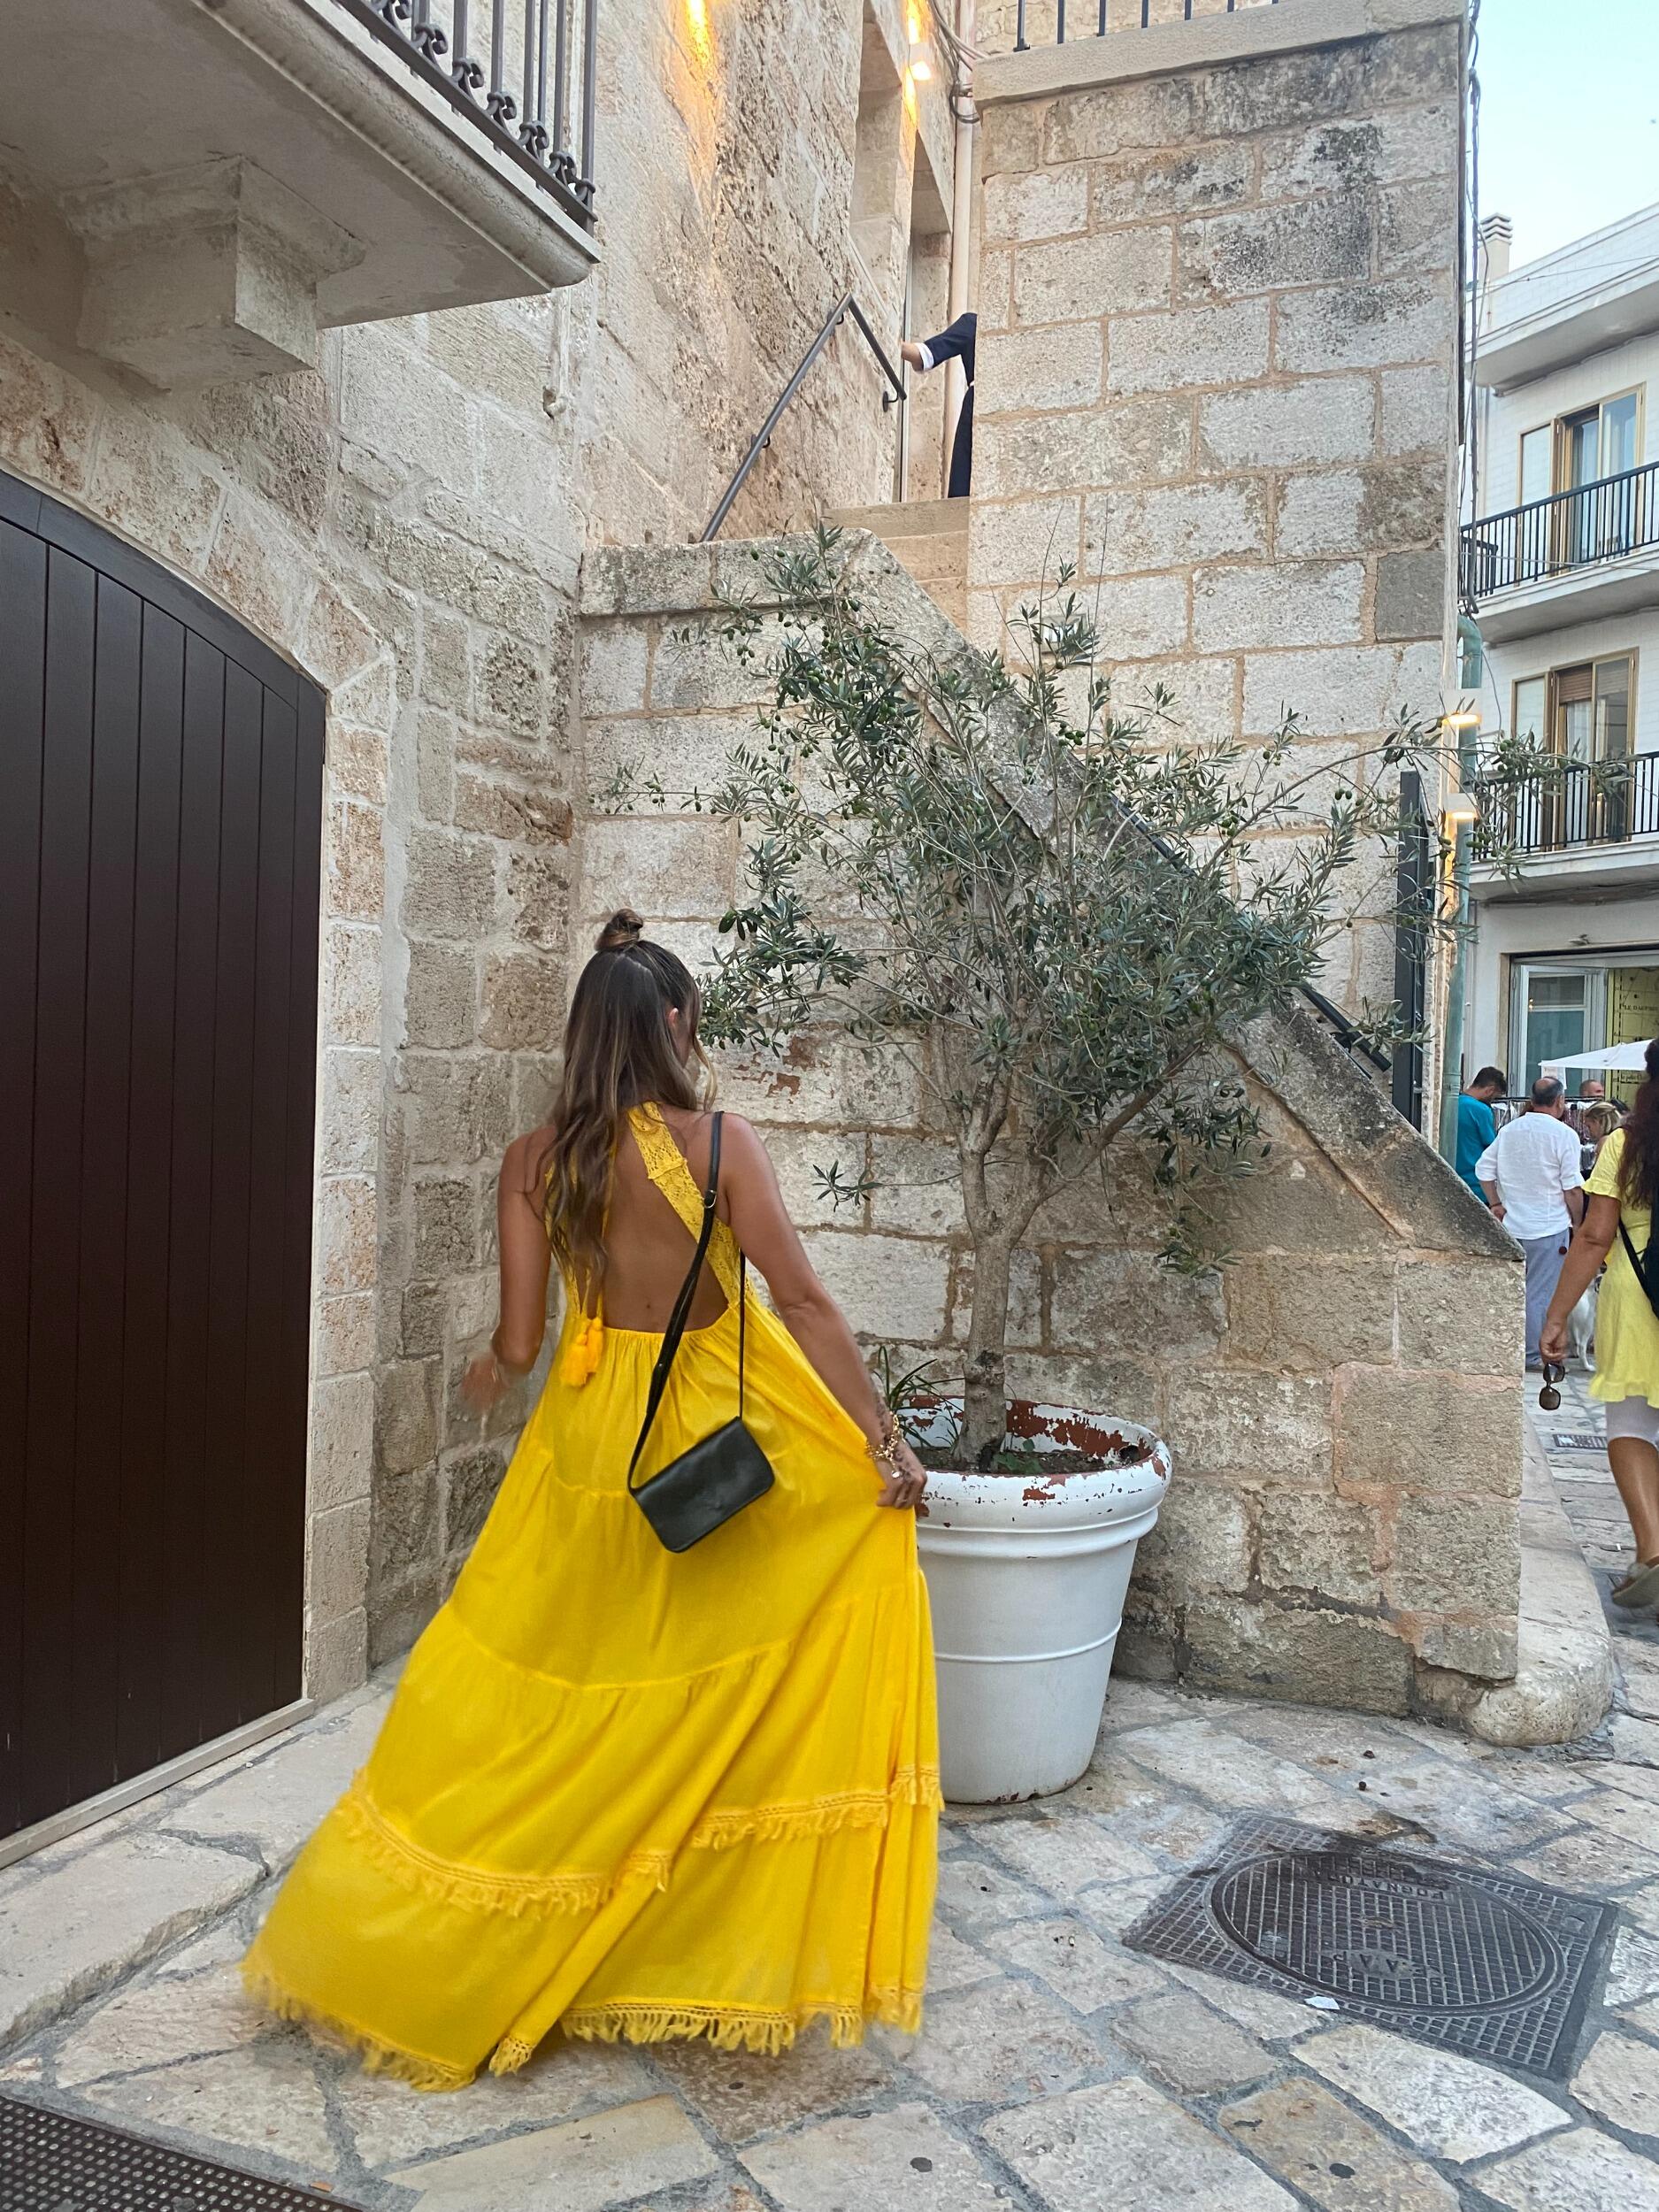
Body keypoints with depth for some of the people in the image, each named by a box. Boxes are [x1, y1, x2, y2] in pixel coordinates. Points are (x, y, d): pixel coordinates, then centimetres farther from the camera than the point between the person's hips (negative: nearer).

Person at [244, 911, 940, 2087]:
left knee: (532, 1699, 18)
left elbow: (519, 1340, -2)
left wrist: (490, 1371, 21)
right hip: (723, 1442, -3)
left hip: (589, 1444, 4)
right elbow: (806, 1304, -15)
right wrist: (884, 1443, -8)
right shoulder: (719, 1142, -13)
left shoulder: (534, 1159, -4)